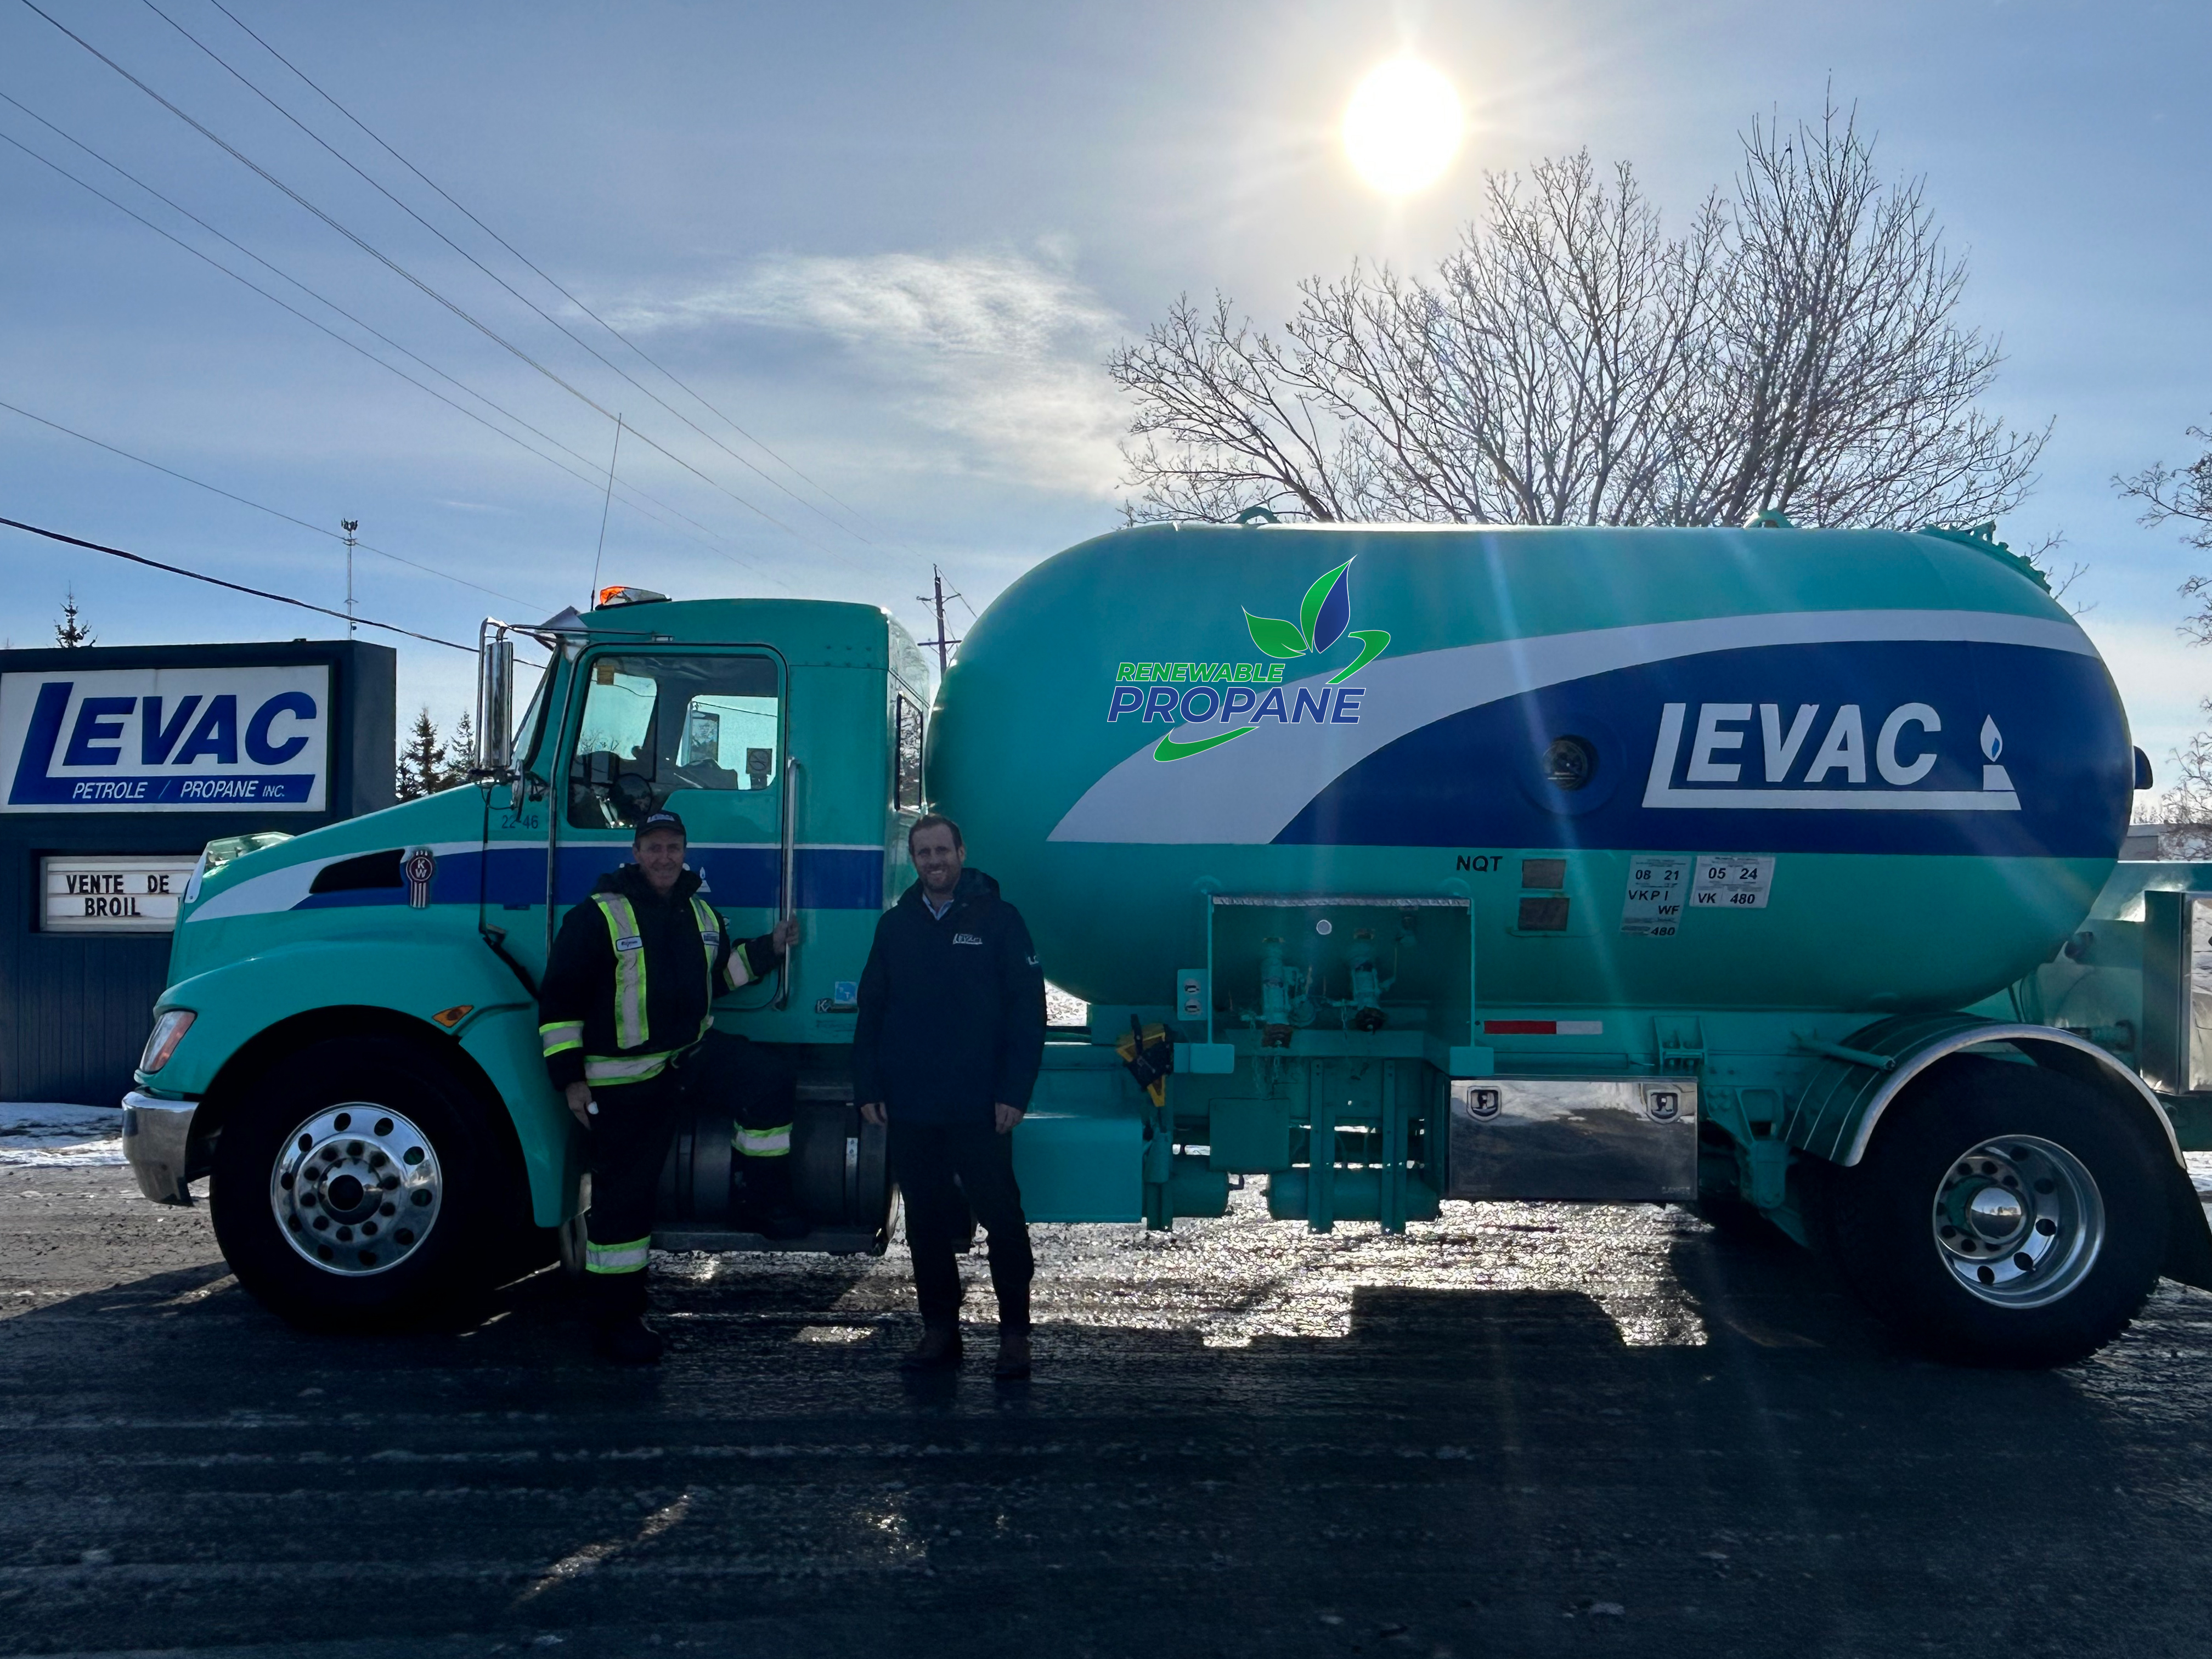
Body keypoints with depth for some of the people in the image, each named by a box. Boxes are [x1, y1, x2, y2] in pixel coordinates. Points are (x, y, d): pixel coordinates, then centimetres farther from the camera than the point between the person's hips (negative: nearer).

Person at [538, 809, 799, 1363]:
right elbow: (559, 999, -11)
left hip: (687, 1061, 6)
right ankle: (614, 1317, 12)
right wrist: (569, 1077, -14)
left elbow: (716, 975, 24)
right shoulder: (598, 916, -12)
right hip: (621, 1079, -6)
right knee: (624, 1192, -1)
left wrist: (770, 947, 11)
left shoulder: (703, 915, 8)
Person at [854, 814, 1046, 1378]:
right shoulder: (895, 925, 10)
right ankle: (939, 1332, 22)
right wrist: (868, 1088, 3)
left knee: (1002, 1217, 1)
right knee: (926, 1223, 11)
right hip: (910, 1108, 4)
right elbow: (870, 1011, 11)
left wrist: (1014, 1092, -11)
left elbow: (1027, 1010, -5)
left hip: (979, 1108, -4)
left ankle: (1015, 1333, 13)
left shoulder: (998, 919, -1)